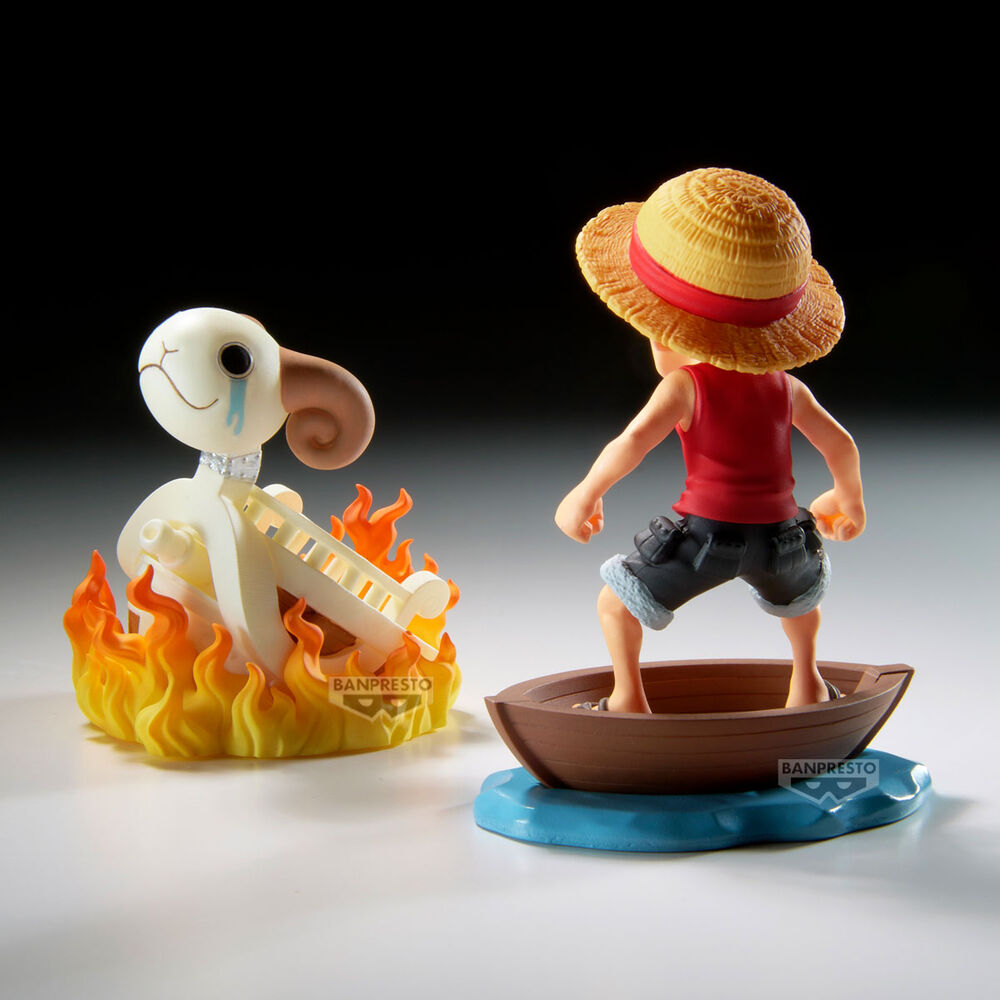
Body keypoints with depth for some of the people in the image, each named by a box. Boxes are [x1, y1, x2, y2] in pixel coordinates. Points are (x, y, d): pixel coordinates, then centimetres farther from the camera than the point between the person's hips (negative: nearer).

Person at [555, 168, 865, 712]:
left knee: (616, 600, 15)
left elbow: (633, 441, -21)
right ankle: (806, 678, 48)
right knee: (799, 587, 40)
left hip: (707, 532, -5)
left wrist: (584, 495, -10)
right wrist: (847, 501, 30)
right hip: (777, 534, 5)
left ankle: (629, 697, 16)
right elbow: (840, 444, 12)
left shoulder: (686, 385, -8)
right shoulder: (784, 386, 6)